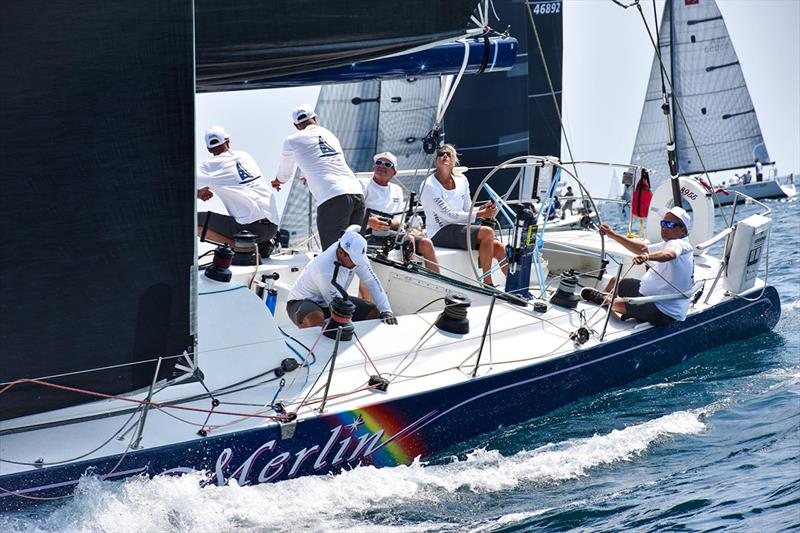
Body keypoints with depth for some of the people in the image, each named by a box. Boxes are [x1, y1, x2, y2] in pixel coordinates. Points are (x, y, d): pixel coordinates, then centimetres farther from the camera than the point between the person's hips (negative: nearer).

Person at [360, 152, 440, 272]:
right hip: (368, 234, -6)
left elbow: (398, 222, 14)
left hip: (388, 232, 6)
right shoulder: (362, 184, 8)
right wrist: (369, 221, -27)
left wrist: (388, 223, -11)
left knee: (425, 243, -13)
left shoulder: (397, 190, 24)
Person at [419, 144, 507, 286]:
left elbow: (468, 212, 11)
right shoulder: (429, 186, -10)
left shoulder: (461, 180, 10)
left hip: (461, 230, 6)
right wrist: (481, 214, -18)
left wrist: (482, 209, -11)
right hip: (440, 235, -6)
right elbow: (449, 215, -16)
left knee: (498, 247, -17)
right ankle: (487, 283, -20)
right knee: (487, 232, -27)